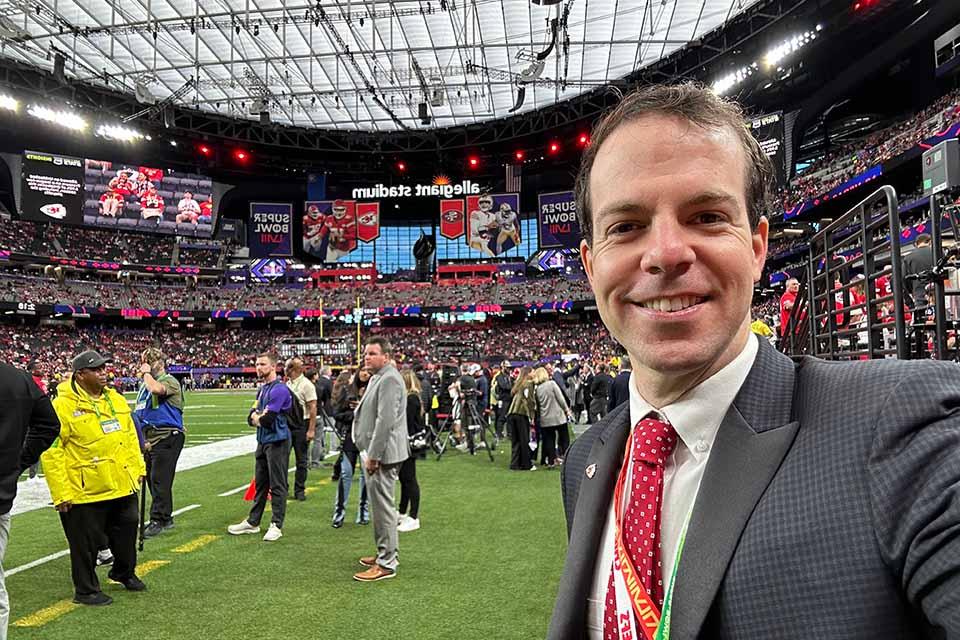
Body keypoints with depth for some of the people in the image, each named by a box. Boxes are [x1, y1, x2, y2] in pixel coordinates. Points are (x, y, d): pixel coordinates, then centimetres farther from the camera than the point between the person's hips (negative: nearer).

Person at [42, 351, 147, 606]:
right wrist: (61, 493, -16)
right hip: (85, 491, -6)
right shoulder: (63, 406, -14)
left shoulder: (115, 399, 7)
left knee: (127, 530, 20)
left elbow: (130, 436, 15)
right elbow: (51, 452, -15)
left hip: (123, 487, 7)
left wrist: (138, 468, 14)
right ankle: (86, 590, 27)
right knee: (87, 543, 7)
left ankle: (125, 572, 43)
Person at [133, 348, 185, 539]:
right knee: (152, 479, 13)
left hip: (167, 438, -9)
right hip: (150, 439, 9)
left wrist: (146, 373, -13)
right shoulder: (144, 384, 19)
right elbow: (139, 412, 27)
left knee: (159, 480, -7)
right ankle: (165, 518, 23)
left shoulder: (169, 381, -8)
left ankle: (158, 520, 0)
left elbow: (156, 389, -32)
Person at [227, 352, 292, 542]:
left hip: (277, 442, -9)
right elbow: (251, 418, 13)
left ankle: (276, 525, 7)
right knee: (260, 483, 18)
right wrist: (257, 416, -9)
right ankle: (253, 522, 29)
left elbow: (266, 419, -21)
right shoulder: (262, 389, 14)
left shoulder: (279, 389, -16)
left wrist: (257, 417, 0)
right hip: (262, 441, 9)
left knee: (277, 484, -1)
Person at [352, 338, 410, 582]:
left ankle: (387, 564, 4)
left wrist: (373, 456, -21)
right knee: (379, 505, 19)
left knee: (383, 506, -5)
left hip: (382, 454, -11)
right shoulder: (377, 377, 17)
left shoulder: (389, 379, -17)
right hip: (374, 452, 11)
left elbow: (385, 421, -23)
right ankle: (385, 552, 31)